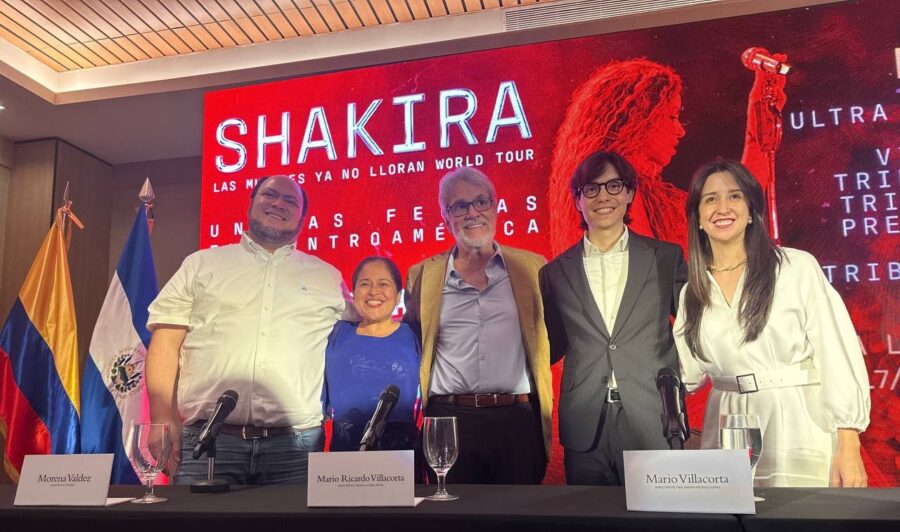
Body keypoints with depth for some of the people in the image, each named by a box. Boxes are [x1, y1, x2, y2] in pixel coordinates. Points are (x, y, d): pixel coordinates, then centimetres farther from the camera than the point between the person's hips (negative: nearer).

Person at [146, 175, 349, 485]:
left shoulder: (328, 278, 15)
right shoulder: (201, 264, 13)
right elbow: (165, 345, 8)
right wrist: (164, 424, -4)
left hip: (295, 447, 1)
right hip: (207, 440, 0)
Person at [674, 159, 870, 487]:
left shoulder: (798, 267, -4)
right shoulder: (691, 291, 7)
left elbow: (838, 356, -7)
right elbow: (685, 372, 11)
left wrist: (849, 447, -11)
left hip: (798, 430, -3)